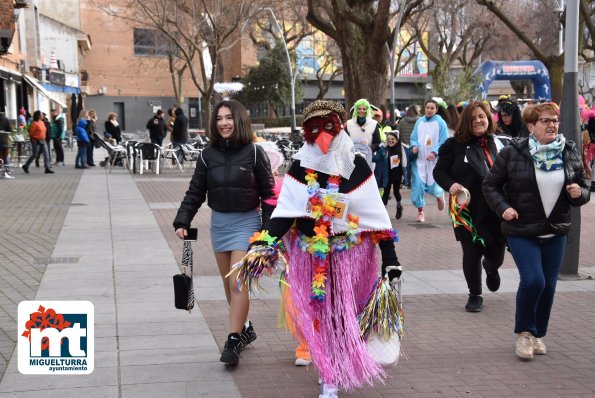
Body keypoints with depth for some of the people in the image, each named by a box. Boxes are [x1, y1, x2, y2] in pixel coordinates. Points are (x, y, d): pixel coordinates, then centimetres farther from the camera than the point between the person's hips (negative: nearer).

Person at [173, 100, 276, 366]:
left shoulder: (254, 152, -6)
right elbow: (195, 192, 5)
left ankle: (233, 340, -3)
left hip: (246, 222, -4)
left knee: (238, 283, -10)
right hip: (218, 222, 4)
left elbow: (268, 192, -4)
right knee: (228, 283, 11)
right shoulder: (209, 154, 3)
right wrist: (182, 222, -5)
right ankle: (245, 328, 28)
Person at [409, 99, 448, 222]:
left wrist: (434, 152, -20)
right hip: (419, 159, 3)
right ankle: (420, 212, 7)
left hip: (434, 160, -2)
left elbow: (444, 141, -7)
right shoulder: (419, 122, 7)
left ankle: (439, 194, 39)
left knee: (432, 186, 1)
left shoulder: (440, 123, -3)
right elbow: (414, 137, 11)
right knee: (418, 185, -5)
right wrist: (414, 145, -11)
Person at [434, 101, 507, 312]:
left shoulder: (498, 144, 8)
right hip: (468, 210, -3)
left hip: (496, 211, 3)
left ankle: (491, 269, 47)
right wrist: (450, 185, -19)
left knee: (497, 253, 9)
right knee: (471, 254, 2)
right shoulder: (454, 145, -3)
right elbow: (439, 171, 1)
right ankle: (475, 295, 22)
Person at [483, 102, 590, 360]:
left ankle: (538, 334, 29)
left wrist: (579, 193, -11)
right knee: (533, 280, -16)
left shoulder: (570, 153, 2)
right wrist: (503, 208, -15)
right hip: (521, 232, -4)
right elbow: (491, 185, -1)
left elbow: (583, 189, 12)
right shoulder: (513, 152, -8)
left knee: (548, 285, 8)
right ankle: (524, 332, 8)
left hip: (556, 233, 4)